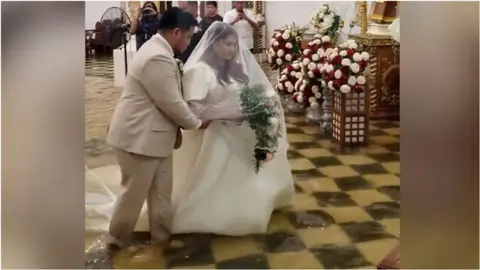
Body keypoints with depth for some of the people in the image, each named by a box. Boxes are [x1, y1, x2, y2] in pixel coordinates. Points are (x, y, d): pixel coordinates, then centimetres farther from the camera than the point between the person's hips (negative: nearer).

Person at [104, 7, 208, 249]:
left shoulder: (158, 49, 9)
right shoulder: (158, 58, -27)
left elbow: (169, 99, 16)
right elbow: (172, 103, -22)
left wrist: (184, 123, 14)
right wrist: (196, 123, -6)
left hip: (153, 134, 10)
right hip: (139, 136, -10)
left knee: (161, 190, 17)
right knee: (134, 192, 7)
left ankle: (162, 235, 30)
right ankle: (117, 239, 26)